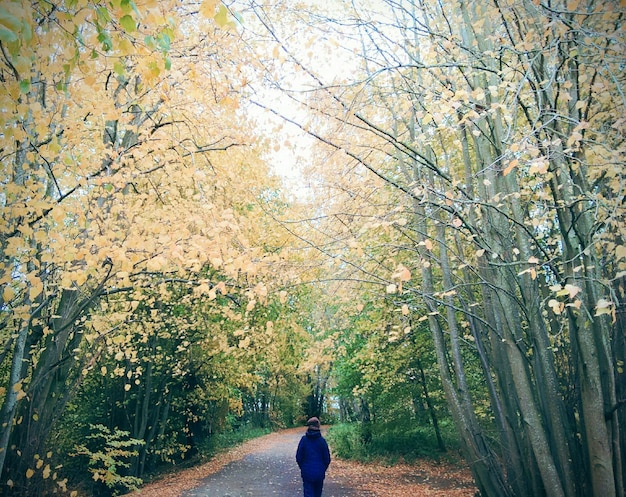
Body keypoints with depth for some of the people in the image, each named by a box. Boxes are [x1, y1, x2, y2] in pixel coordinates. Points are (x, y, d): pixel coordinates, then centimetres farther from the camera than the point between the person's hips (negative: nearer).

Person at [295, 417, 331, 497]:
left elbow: (298, 457, -3)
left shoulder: (304, 439, -8)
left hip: (307, 473, -1)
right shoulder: (322, 440, -9)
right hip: (319, 473, 1)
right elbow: (327, 458, -4)